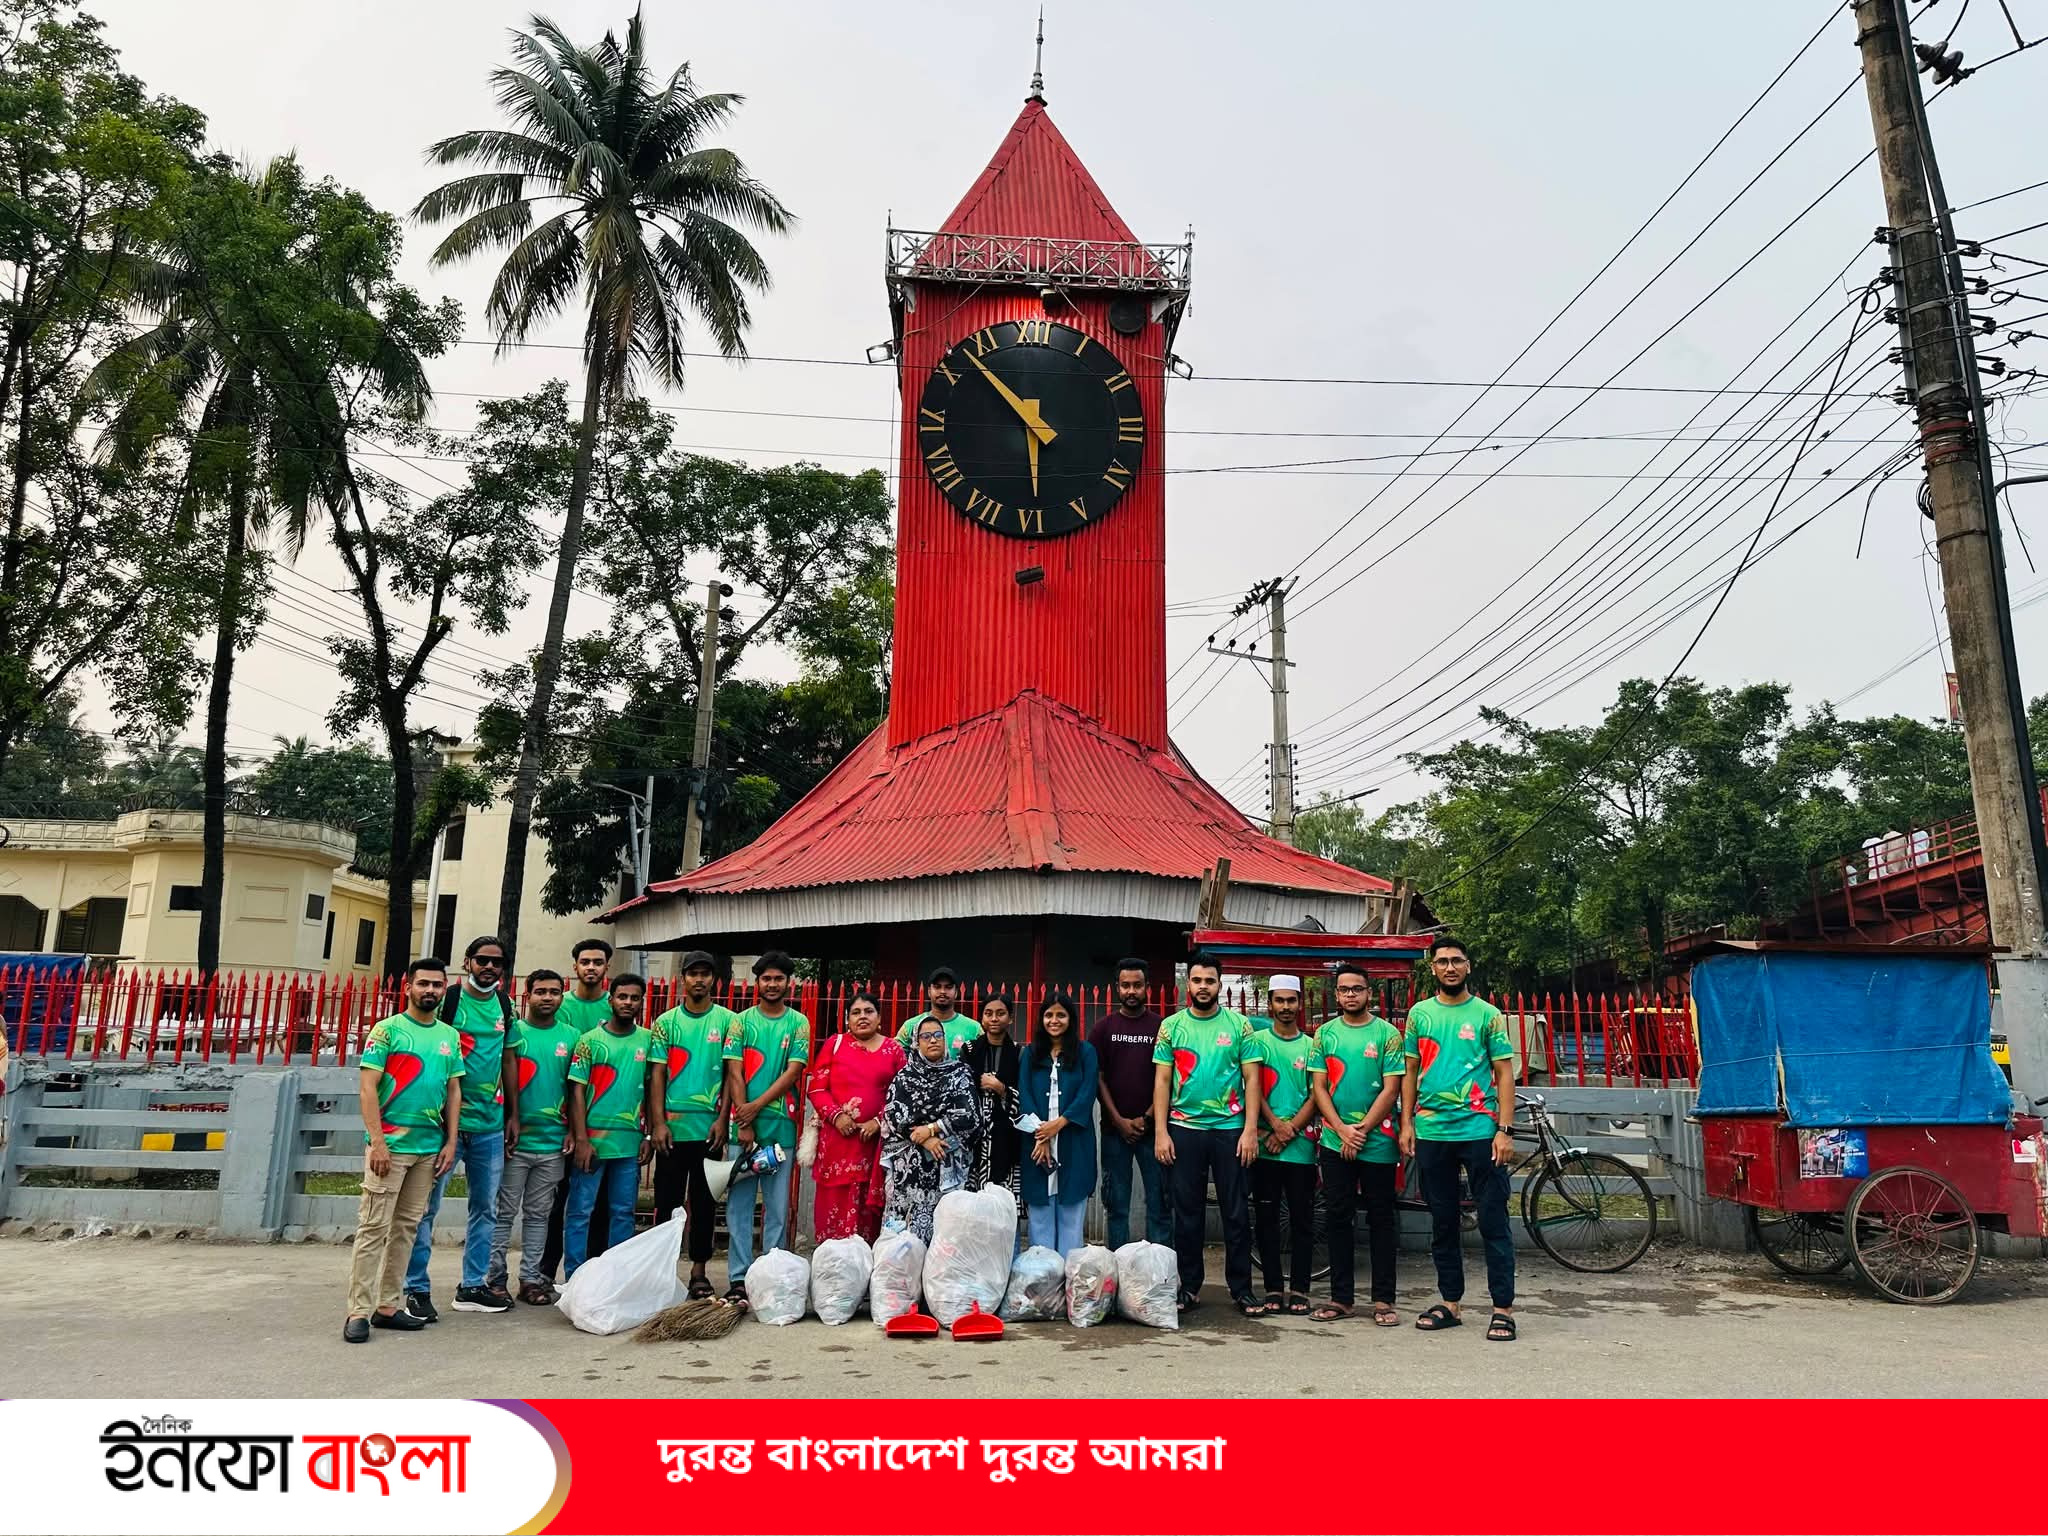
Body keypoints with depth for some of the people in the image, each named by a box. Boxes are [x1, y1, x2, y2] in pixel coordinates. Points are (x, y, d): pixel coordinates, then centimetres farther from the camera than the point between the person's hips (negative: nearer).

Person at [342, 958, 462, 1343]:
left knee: (406, 1227, 10)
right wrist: (377, 1141, -14)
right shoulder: (388, 1030, -4)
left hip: (430, 1147, 5)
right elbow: (367, 1087, -8)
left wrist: (450, 1142, 7)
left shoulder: (450, 1036, 11)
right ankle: (359, 1311, 1)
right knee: (374, 1227, -4)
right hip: (390, 1145, -5)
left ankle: (389, 1306, 17)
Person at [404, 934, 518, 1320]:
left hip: (490, 1123, 6)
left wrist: (514, 1115, 13)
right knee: (427, 1205, 0)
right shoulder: (448, 999, -7)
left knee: (485, 1208, 12)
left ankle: (473, 1287, 22)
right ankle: (417, 1289, 11)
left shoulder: (505, 1006, 9)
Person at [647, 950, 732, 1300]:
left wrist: (721, 1119, -7)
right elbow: (657, 1074, 2)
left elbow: (732, 1073, 0)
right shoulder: (666, 1022, 5)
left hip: (709, 1126, 0)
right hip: (672, 1125, 0)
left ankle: (699, 1270, 17)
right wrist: (658, 1123, -5)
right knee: (667, 1200, 6)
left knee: (704, 1201, 8)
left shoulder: (728, 1021, 2)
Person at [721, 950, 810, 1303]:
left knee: (778, 1207, 5)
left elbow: (793, 1071, -4)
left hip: (781, 1127, 0)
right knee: (739, 1205, 2)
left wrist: (756, 1107, -11)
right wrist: (743, 1124, -8)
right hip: (744, 1124, 0)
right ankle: (738, 1280, 7)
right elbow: (735, 1074, 0)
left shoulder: (798, 1023, 4)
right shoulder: (743, 1021, 6)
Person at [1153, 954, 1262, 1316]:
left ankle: (1241, 1290, 14)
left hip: (1230, 1128, -1)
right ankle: (1189, 1288, 18)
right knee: (1187, 1213, 8)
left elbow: (1252, 1079, 0)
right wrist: (1160, 1132, -4)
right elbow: (1162, 1081, 3)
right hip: (1184, 1129, 1)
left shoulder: (1239, 1025, 1)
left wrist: (1250, 1130, -8)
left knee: (1236, 1213, 4)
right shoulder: (1171, 1026, 3)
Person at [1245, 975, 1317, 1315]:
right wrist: (1276, 1125, -12)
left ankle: (1299, 1290, 11)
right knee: (1267, 1218, 4)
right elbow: (1253, 1088, -2)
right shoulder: (1258, 1041, 6)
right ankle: (1273, 1289, 11)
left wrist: (1291, 1131, -8)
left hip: (1301, 1145, 1)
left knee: (1302, 1220, 3)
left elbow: (1316, 1096, 2)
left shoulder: (1311, 1046, 8)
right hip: (1265, 1144, -1)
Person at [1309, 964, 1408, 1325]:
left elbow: (1391, 1090, -6)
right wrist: (1343, 1131, -8)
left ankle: (1383, 1299, 12)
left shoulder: (1387, 1033, -2)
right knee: (1337, 1218, 6)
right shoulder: (1325, 1033, 6)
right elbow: (1318, 1087, 3)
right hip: (1335, 1141, 2)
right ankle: (1341, 1297, 14)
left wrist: (1362, 1130, -11)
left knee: (1381, 1220, 4)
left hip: (1378, 1141, -2)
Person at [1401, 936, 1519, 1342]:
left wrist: (1504, 1130, -8)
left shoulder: (1487, 1014, 1)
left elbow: (1504, 1074, 0)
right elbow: (1410, 1072, 11)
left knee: (1493, 1222, -1)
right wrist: (1406, 1124, 4)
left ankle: (1503, 1308, 7)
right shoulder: (1419, 1014, 8)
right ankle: (1450, 1303, 21)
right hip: (1431, 1131, 3)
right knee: (1442, 1223, 11)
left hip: (1480, 1130, -3)